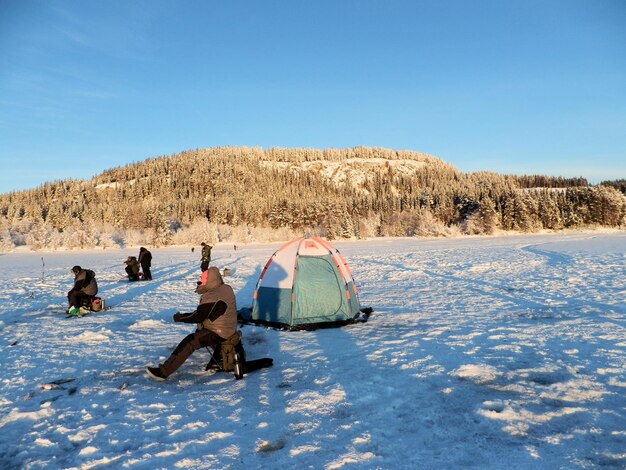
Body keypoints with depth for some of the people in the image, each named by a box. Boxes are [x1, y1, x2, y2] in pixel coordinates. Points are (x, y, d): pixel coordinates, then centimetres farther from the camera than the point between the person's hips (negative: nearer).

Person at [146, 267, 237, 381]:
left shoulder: (212, 297, -28)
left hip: (218, 333, -10)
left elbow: (198, 316, -22)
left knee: (188, 343, -17)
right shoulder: (227, 288, 0)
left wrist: (179, 317, -9)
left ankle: (163, 372, -19)